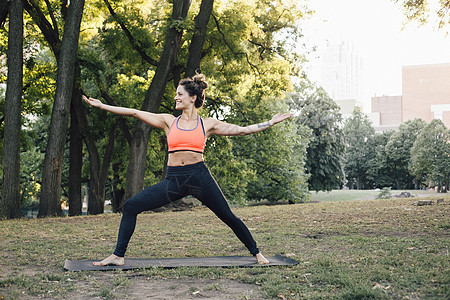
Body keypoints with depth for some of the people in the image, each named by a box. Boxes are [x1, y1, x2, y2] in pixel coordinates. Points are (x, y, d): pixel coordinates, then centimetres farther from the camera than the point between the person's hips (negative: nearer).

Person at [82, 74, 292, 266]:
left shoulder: (208, 124, 7)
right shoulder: (169, 122, 11)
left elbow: (243, 130, 11)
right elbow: (135, 113, 8)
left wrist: (270, 123, 9)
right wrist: (101, 106, 6)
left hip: (199, 176, -2)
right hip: (173, 179, 2)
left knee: (228, 217, 0)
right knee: (130, 206, -8)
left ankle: (256, 253, 22)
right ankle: (118, 256, 2)